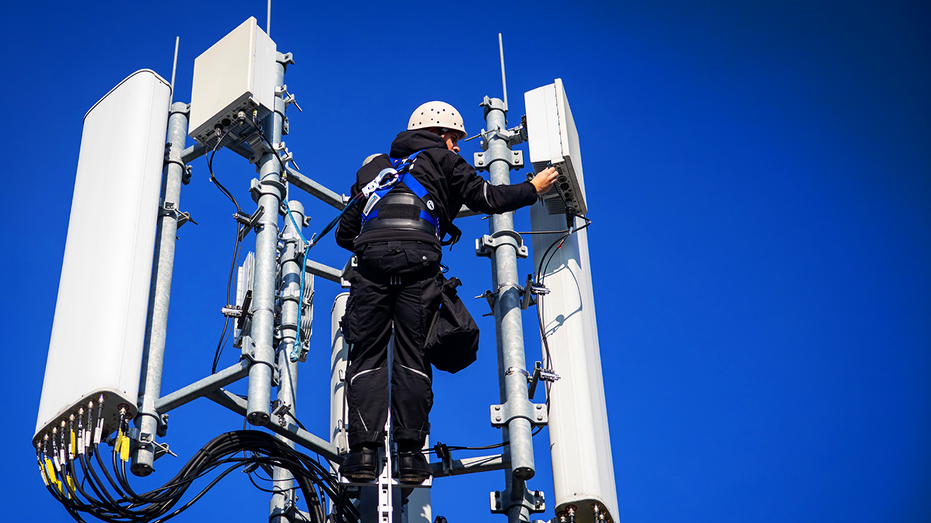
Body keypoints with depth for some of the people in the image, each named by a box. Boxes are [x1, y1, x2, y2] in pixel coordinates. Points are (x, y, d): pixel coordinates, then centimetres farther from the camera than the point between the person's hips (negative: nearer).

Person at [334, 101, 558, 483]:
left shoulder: (375, 166, 34)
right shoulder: (443, 160, 23)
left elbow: (344, 233, 32)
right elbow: (488, 198, 14)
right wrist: (534, 188, 28)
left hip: (371, 257, 3)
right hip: (418, 259, -2)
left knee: (367, 355, 2)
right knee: (412, 357, 0)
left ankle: (364, 449, -11)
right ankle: (410, 453, -6)